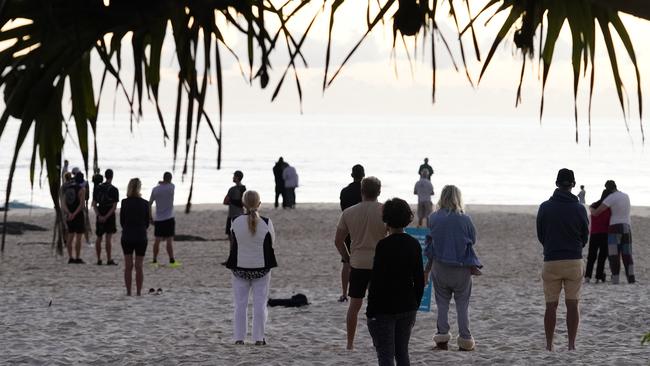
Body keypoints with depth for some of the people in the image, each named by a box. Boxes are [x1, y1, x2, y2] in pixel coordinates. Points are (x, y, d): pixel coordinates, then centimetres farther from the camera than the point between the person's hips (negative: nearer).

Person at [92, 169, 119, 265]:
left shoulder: (97, 188, 5)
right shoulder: (114, 189, -8)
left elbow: (94, 205, 0)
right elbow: (114, 207, -14)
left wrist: (99, 216, -9)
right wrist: (106, 217, -15)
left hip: (100, 216, 4)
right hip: (110, 216, -4)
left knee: (99, 238, 11)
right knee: (108, 238, -5)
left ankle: (99, 260, 13)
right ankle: (109, 260, -8)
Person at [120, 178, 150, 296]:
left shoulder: (125, 202, -7)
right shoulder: (144, 203, -7)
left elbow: (121, 221, 0)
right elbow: (147, 222, 1)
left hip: (127, 237, 0)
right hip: (141, 237, 0)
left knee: (128, 267, 7)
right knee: (139, 266, 5)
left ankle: (128, 292, 7)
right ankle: (138, 292, 4)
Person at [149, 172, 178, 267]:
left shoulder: (155, 189, -1)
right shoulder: (171, 187, -9)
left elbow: (149, 204, 4)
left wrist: (150, 217, 12)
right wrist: (162, 183, 28)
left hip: (158, 219, 3)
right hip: (169, 218, -3)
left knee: (157, 240, 9)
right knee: (169, 240, -2)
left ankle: (154, 261, 11)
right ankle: (172, 261, 0)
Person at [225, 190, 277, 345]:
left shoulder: (236, 222, -10)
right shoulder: (266, 223, -14)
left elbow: (233, 243, 2)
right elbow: (272, 242, 1)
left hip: (240, 268, 1)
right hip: (261, 268, -1)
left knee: (240, 304, 9)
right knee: (260, 303, 7)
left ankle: (239, 338, 9)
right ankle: (259, 338, 7)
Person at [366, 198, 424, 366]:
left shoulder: (384, 245, -16)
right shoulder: (414, 244, 3)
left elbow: (377, 281, -16)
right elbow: (419, 280, 7)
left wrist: (371, 312, -10)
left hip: (384, 309, -6)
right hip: (407, 308, 6)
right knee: (402, 352, 16)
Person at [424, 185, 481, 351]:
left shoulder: (433, 218, -6)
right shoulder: (464, 219, -10)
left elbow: (430, 244, 3)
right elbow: (473, 240, 1)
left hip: (439, 267, 1)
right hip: (462, 268, -1)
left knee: (442, 303, 12)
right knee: (462, 304, 8)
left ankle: (442, 337, 10)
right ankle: (465, 340, 8)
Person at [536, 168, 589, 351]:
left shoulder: (545, 207, -3)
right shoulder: (579, 209, -5)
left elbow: (540, 236, 6)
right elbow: (584, 237, 5)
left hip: (551, 261, 0)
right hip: (574, 261, 0)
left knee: (551, 305, 6)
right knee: (572, 305, 4)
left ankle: (549, 345, 6)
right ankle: (571, 345, 2)